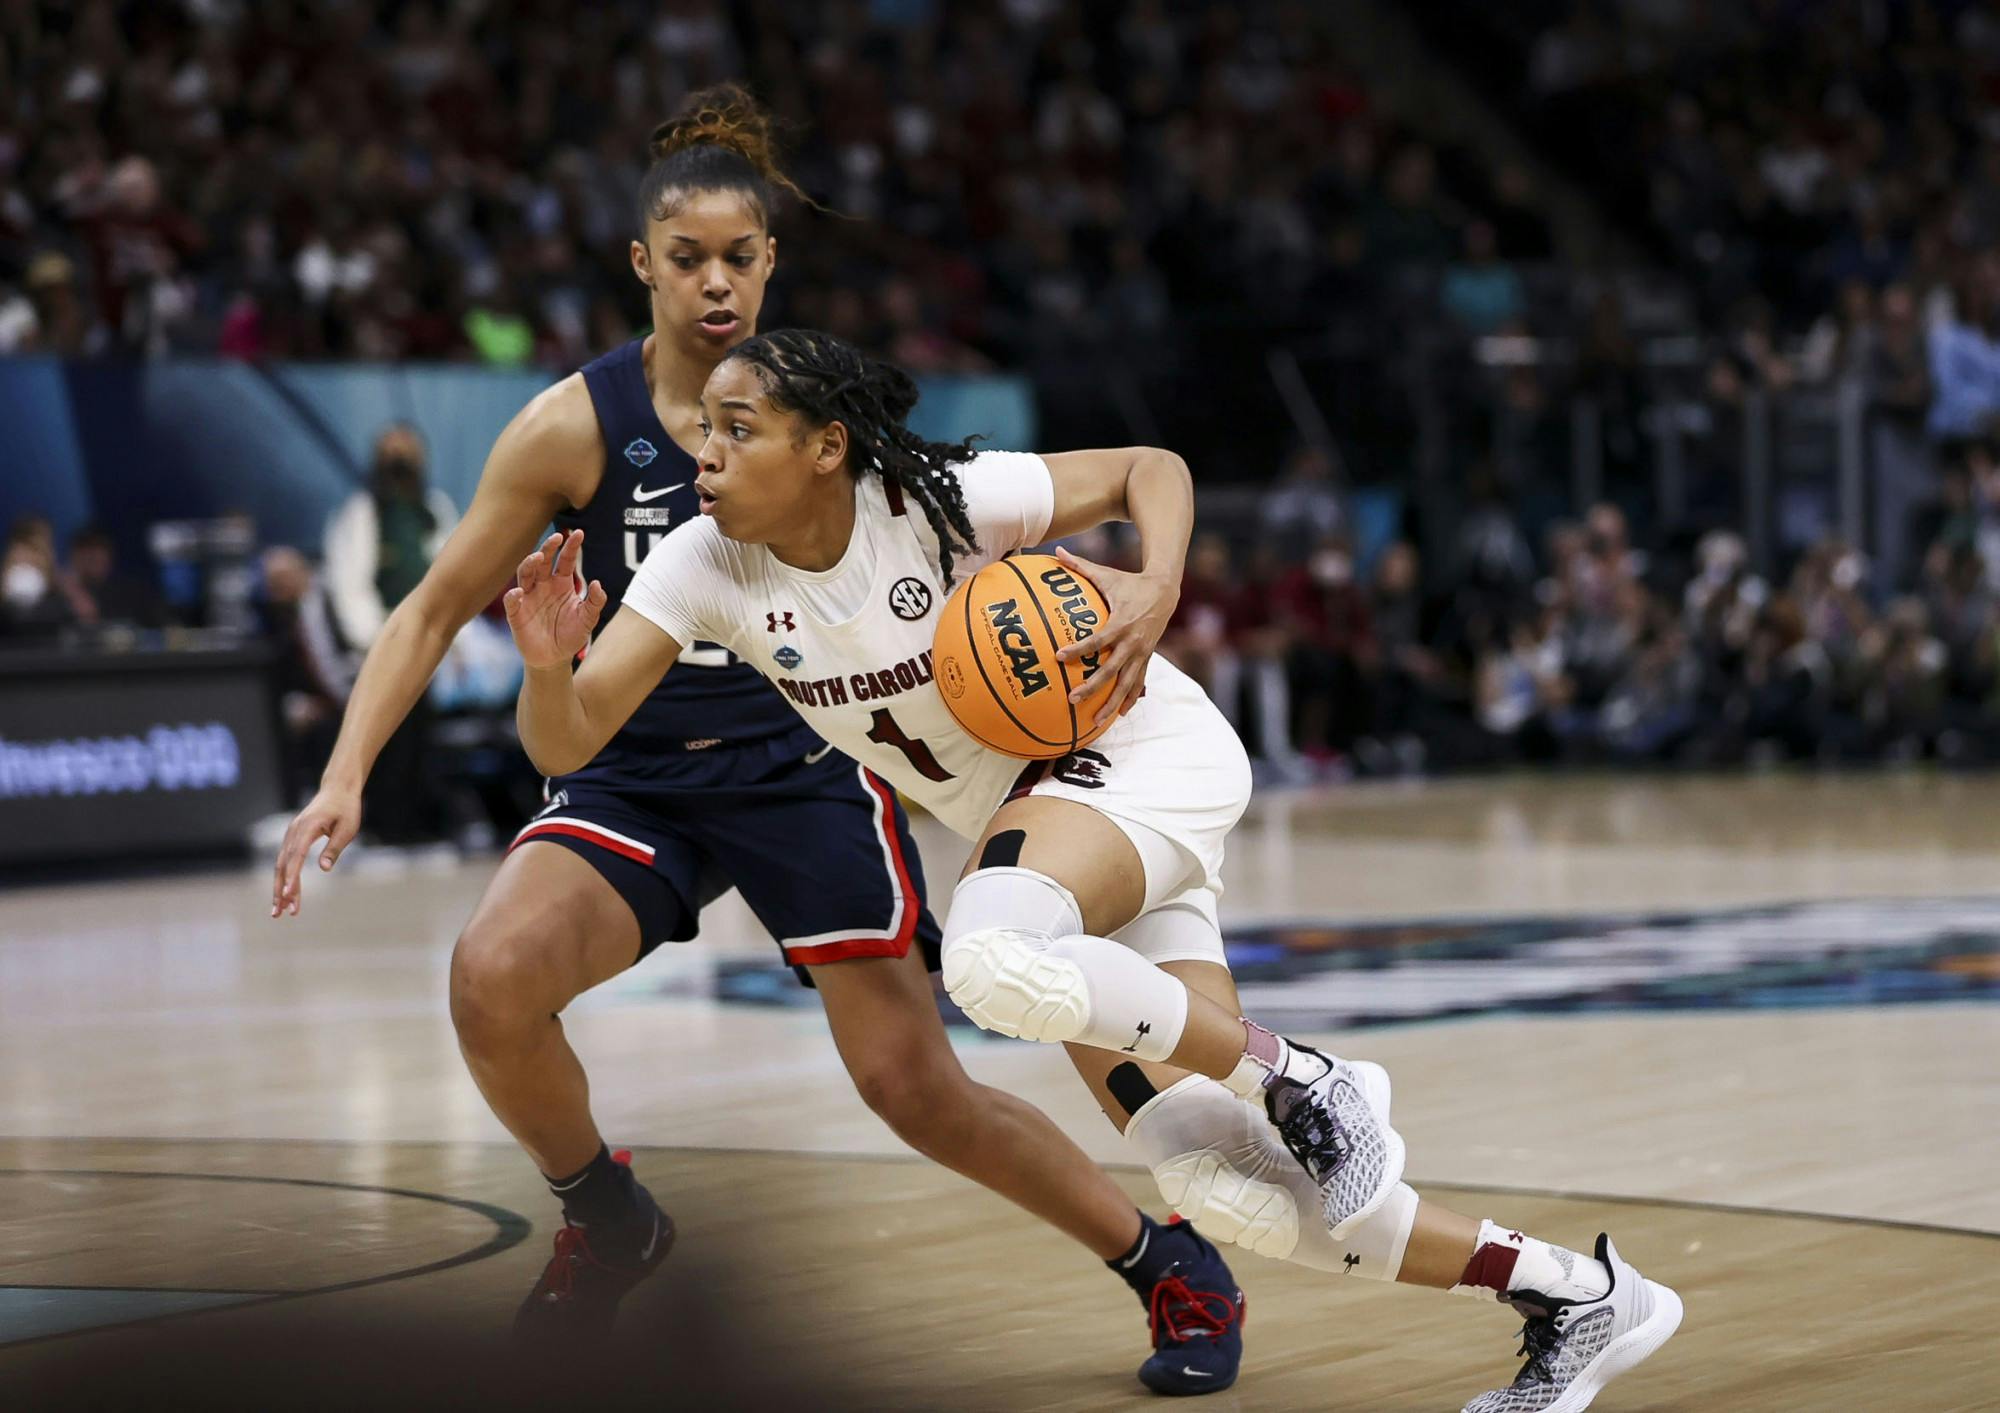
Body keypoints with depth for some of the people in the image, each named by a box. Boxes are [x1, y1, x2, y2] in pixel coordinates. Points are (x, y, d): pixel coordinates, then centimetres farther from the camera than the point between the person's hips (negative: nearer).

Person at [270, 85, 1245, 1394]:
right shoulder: (577, 425, -8)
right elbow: (435, 610, -1)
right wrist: (347, 776, -13)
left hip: (803, 761, -1)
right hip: (633, 772, 1)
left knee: (916, 1084, -6)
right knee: (492, 978, -26)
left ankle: (1173, 1265, 16)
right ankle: (606, 1221, 3)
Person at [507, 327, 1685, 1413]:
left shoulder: (938, 499, -20)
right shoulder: (706, 569, -8)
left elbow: (1150, 469, -8)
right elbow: (564, 746, -11)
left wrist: (1156, 593, -26)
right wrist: (549, 662, -32)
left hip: (1146, 754, -6)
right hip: (1031, 816, 6)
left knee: (990, 959, -39)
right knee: (1224, 1191, -6)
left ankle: (1307, 1084, -18)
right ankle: (1572, 1294, 7)